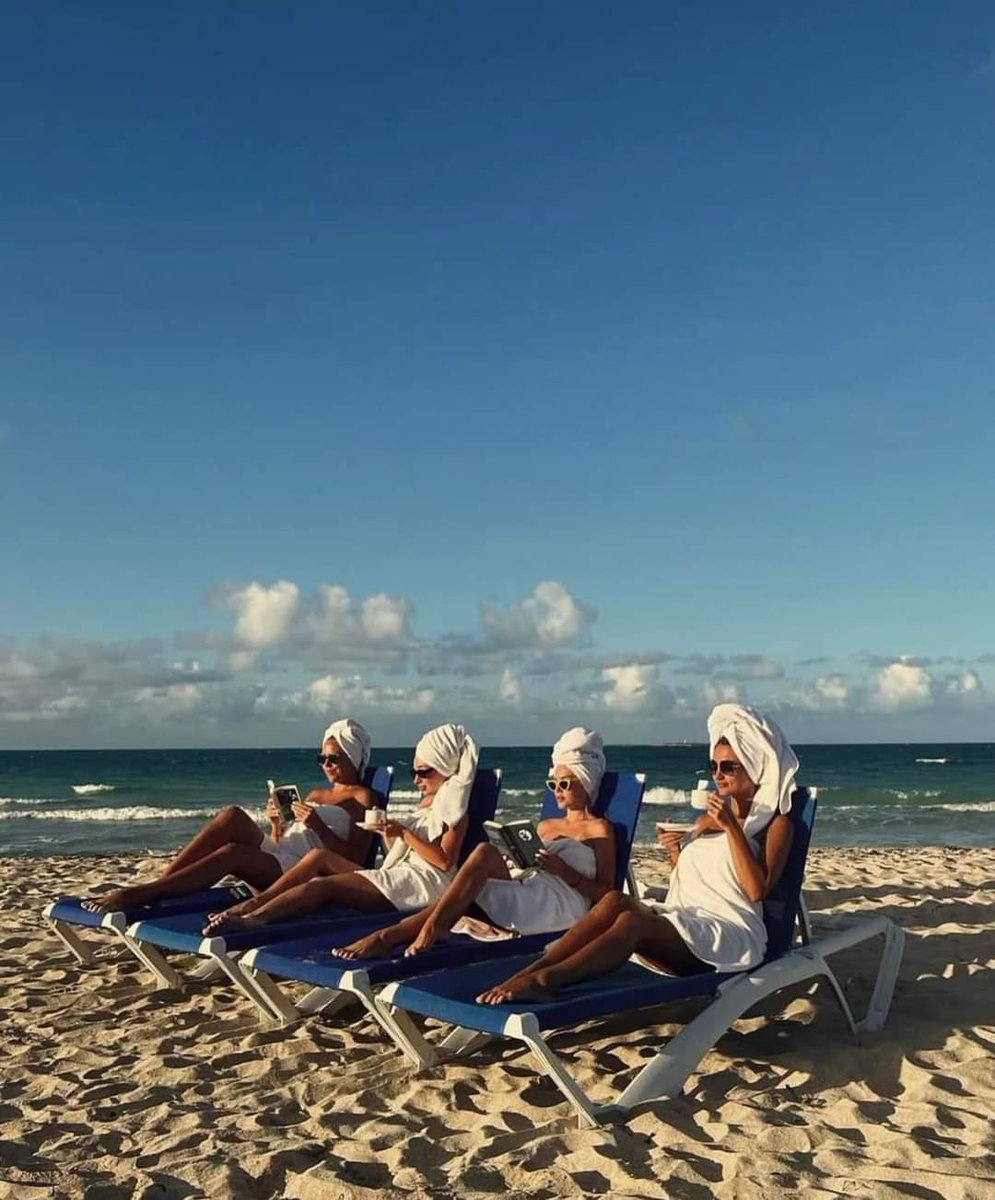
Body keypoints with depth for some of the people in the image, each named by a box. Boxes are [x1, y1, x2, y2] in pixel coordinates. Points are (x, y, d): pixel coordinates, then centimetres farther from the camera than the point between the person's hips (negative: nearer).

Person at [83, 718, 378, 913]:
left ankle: (138, 895, -39)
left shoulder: (364, 798, 8)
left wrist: (319, 828, -15)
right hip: (274, 855, 7)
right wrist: (276, 822, 4)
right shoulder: (315, 794, 30)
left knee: (231, 853, -34)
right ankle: (156, 884, -28)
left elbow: (356, 859, -5)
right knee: (234, 816, -24)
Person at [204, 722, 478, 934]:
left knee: (322, 884, -27)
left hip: (421, 883, -9)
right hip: (399, 875, 9)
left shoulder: (455, 810, 1)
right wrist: (389, 835, 3)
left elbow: (445, 861, -12)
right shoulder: (426, 803, 27)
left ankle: (252, 919, -41)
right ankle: (254, 903, -19)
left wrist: (404, 833, -12)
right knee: (319, 858, -8)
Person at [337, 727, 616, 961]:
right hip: (524, 901, 6)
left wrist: (565, 871, -11)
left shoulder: (600, 829, 11)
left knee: (487, 853, -27)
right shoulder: (546, 826, 32)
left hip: (562, 905, -6)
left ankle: (431, 930, -33)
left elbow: (606, 893, 2)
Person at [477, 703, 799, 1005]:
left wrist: (731, 828, -15)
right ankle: (532, 970, -39)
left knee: (632, 921, -34)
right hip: (684, 921, 6)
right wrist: (674, 851, 4)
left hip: (730, 936, -6)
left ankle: (545, 979, -47)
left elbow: (757, 890, -11)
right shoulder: (708, 817, 25)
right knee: (615, 900, -27)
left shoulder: (776, 823, 5)